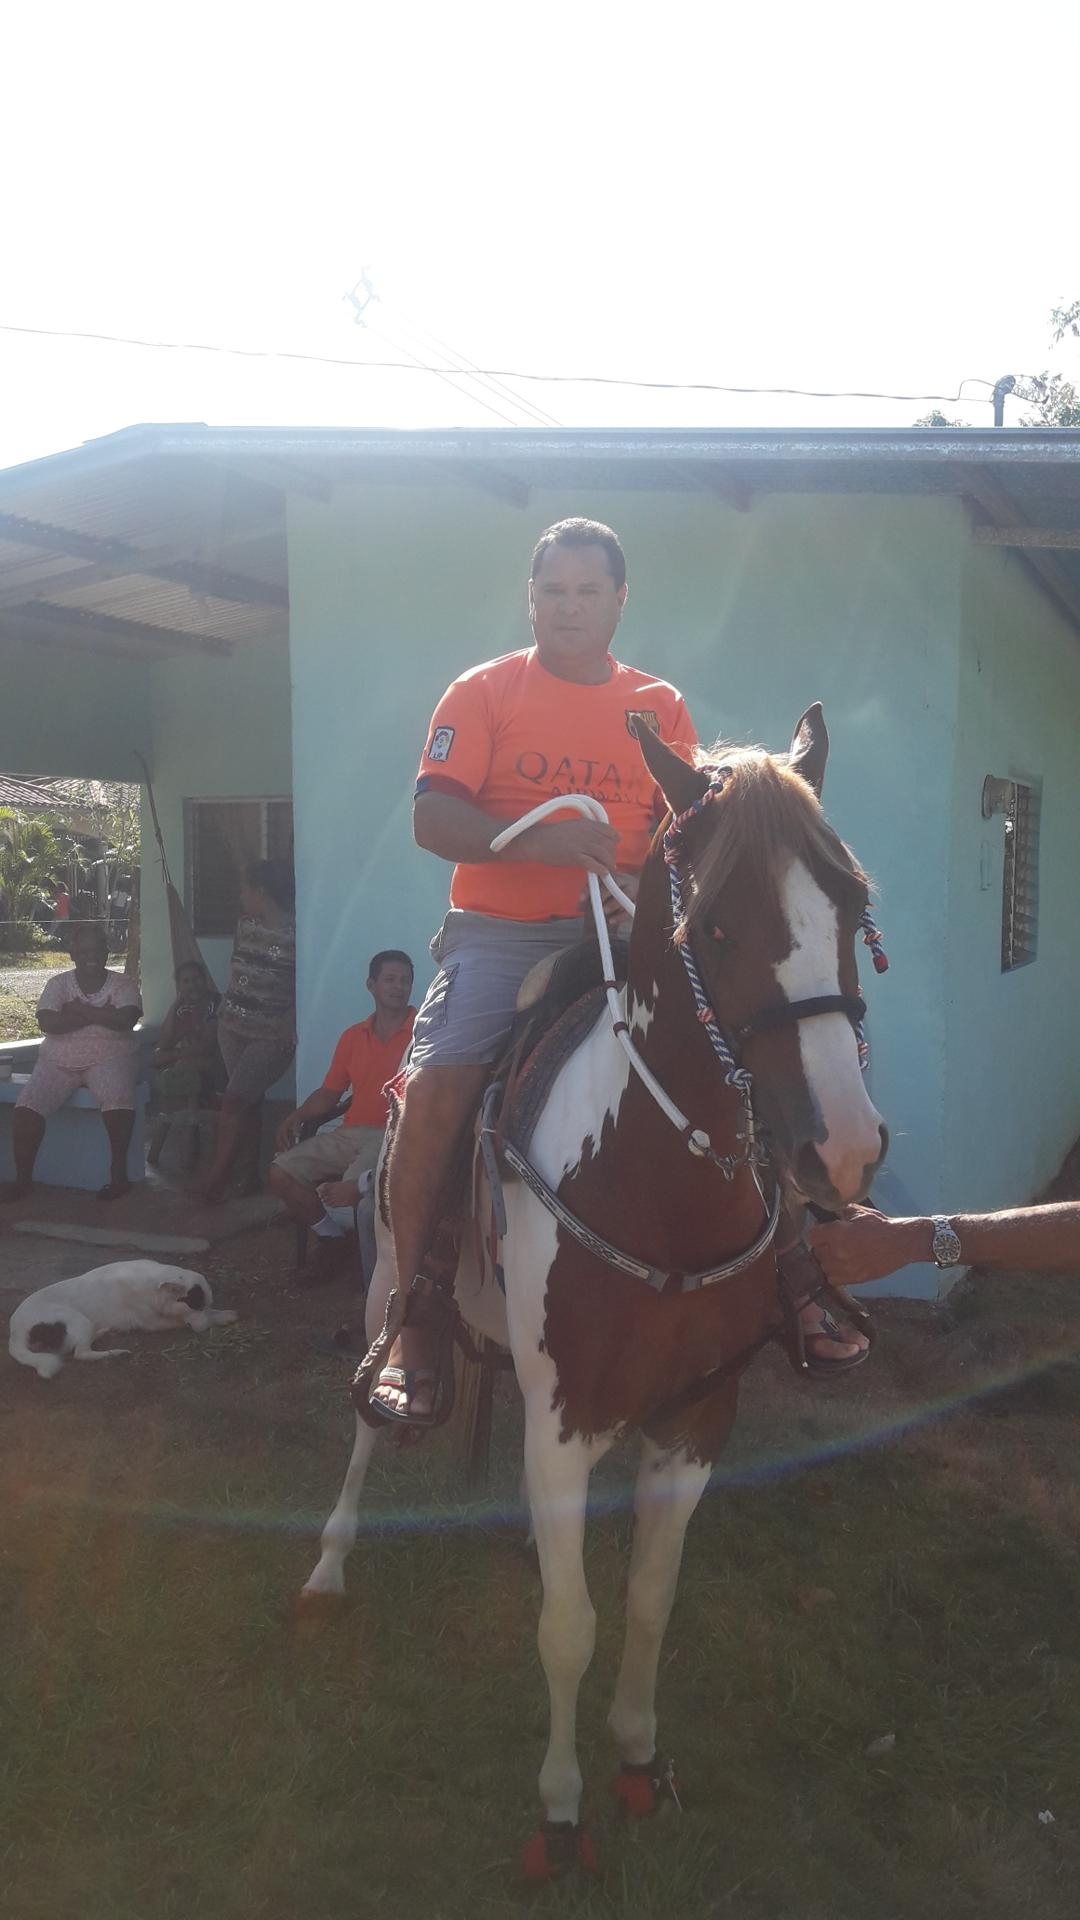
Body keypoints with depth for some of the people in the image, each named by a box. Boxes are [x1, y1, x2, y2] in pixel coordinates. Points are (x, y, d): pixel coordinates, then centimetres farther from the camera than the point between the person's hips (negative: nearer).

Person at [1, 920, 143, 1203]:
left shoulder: (123, 984, 0)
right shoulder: (58, 983, 4)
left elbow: (125, 1020, -19)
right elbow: (47, 1023, -13)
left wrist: (79, 1010, -14)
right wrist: (101, 1016, -14)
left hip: (108, 1059, -2)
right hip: (59, 1062, 2)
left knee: (118, 1097, -35)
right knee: (26, 1105, -21)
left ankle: (119, 1172, -23)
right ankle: (23, 1177, -7)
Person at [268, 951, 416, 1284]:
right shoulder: (353, 1036, 17)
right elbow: (329, 1093, 20)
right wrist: (297, 1117, 1)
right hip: (350, 1133, 6)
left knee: (351, 1189, -33)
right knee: (280, 1174, -9)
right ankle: (332, 1237, 11)